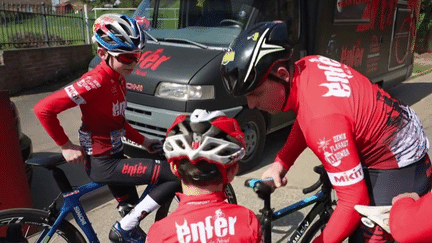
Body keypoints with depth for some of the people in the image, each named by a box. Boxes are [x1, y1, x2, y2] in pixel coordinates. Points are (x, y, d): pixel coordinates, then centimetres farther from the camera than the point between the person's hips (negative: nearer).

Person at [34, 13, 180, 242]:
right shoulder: (96, 82, -23)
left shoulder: (118, 79, 6)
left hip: (114, 157, 9)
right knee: (177, 176, -19)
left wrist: (143, 141, 9)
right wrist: (66, 146, -17)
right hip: (102, 163, -9)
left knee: (132, 221, 21)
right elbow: (43, 108, -24)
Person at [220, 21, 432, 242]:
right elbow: (304, 121, 5)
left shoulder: (323, 116, -40)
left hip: (400, 171, -9)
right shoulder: (307, 66, -14)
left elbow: (354, 200, -33)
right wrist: (281, 163, -4)